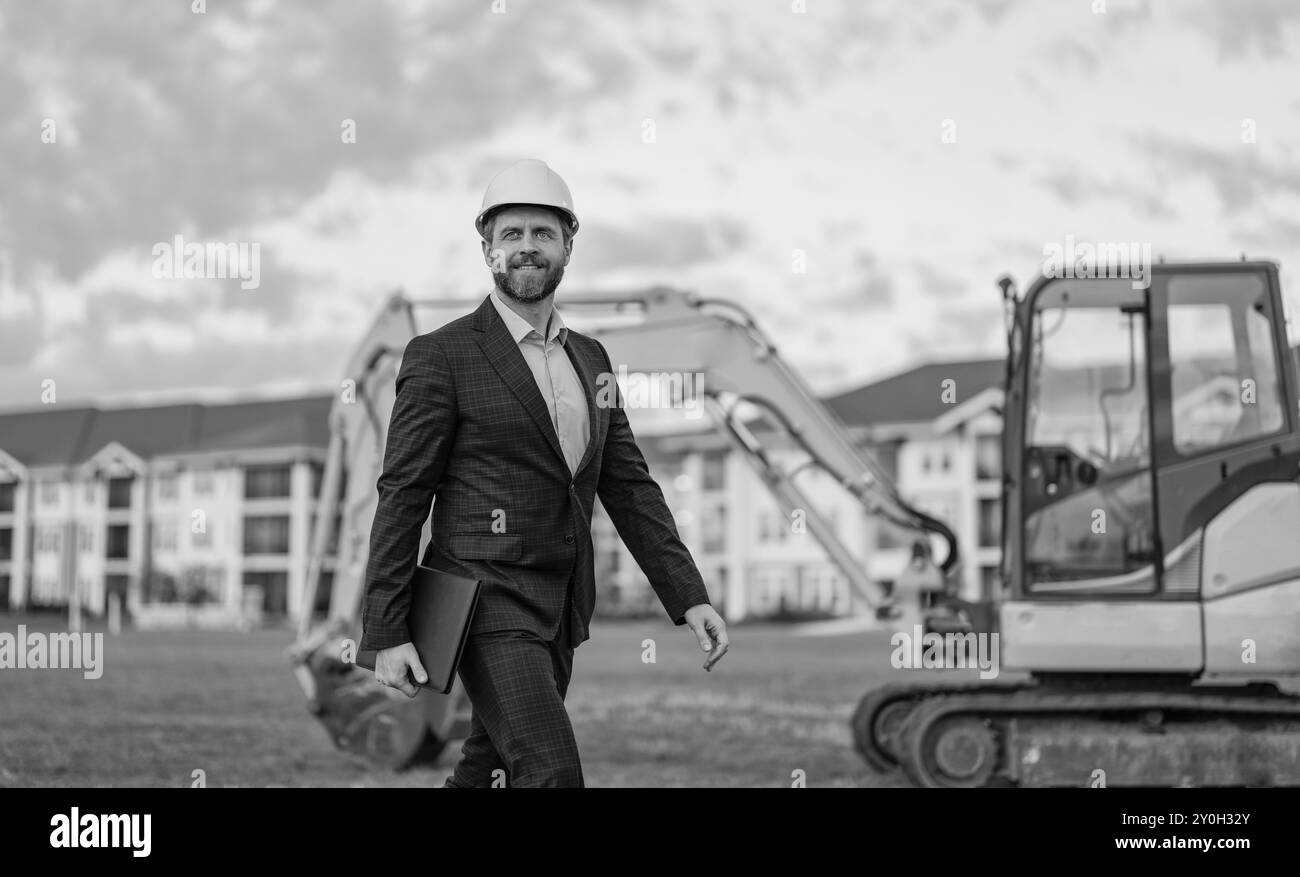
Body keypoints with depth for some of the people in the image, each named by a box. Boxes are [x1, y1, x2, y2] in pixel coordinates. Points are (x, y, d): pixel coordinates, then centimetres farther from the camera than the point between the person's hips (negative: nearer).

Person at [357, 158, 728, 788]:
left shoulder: (589, 359, 14)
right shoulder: (441, 356, -6)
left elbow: (629, 488, 14)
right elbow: (402, 496, -8)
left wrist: (689, 597, 4)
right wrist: (385, 634, -12)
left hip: (558, 614, 7)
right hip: (487, 606, -7)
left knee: (488, 770, 13)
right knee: (552, 773, -19)